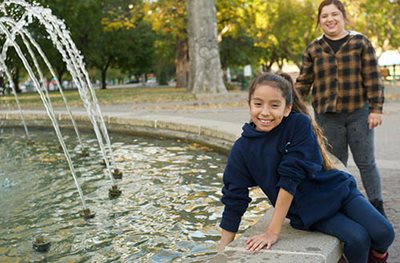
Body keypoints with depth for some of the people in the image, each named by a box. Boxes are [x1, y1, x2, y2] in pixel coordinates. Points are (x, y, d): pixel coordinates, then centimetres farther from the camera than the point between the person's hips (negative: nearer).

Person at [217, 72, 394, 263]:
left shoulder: (299, 124, -17)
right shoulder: (242, 149, -11)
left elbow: (291, 176, -24)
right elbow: (234, 199, -7)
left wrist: (273, 231, -27)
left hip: (336, 190, 0)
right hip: (307, 211, 0)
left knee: (383, 233, -13)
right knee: (357, 238, -21)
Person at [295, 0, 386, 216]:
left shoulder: (360, 42, -1)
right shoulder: (313, 49, 4)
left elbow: (372, 78, -3)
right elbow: (303, 82, 6)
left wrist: (376, 109, -8)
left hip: (358, 113, -1)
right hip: (328, 117, 2)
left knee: (366, 162, 6)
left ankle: (378, 207, 18)